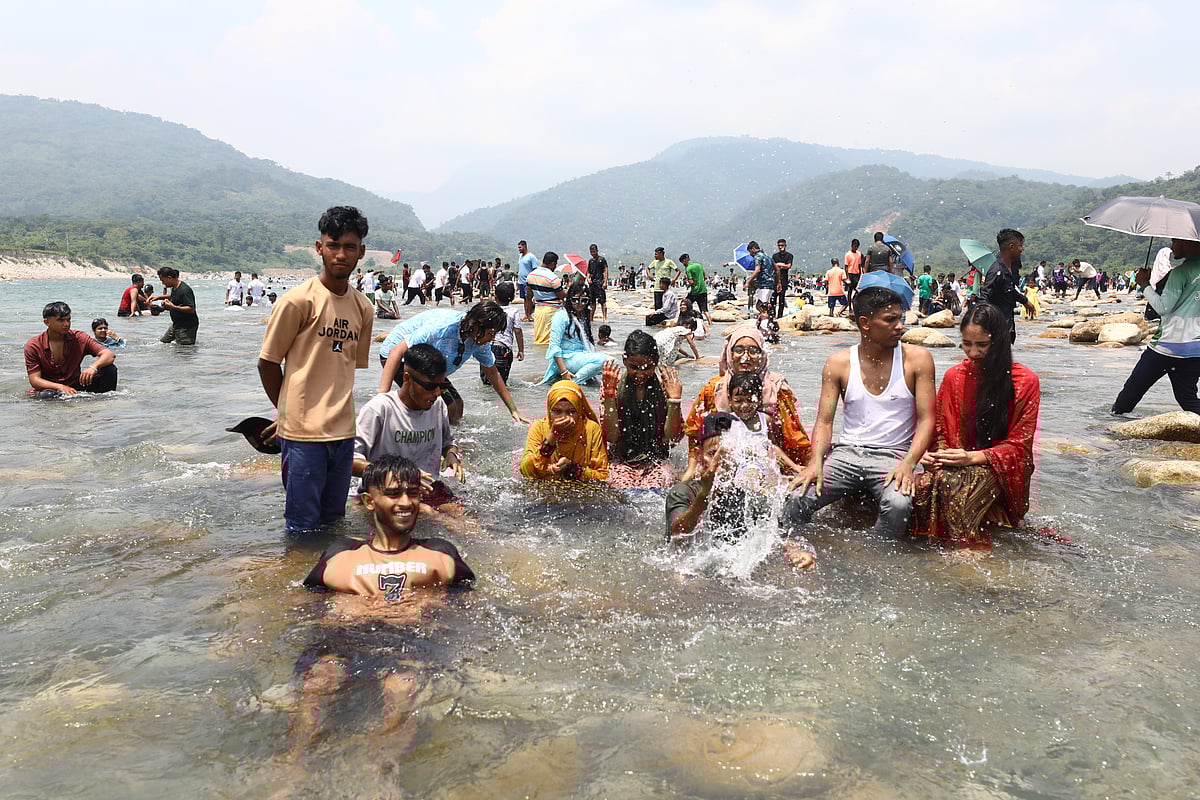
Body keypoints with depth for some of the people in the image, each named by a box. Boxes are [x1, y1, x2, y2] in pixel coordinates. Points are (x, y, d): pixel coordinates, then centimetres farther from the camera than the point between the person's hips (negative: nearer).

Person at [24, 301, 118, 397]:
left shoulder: (79, 338, -3)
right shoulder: (33, 346, -6)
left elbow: (109, 355, -11)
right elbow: (34, 380, -11)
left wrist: (93, 367, -34)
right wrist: (61, 387, -29)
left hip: (75, 386, 3)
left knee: (109, 369, -18)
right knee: (46, 396, -40)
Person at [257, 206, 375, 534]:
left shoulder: (363, 308, 9)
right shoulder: (299, 300, -9)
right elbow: (267, 363, -3)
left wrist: (339, 413, 10)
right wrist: (289, 412, 7)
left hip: (343, 432, 6)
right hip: (303, 433, -5)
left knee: (333, 522, 15)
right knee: (303, 526, 1)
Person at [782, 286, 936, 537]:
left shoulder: (917, 359, 2)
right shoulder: (839, 363, 5)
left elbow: (926, 420, -1)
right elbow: (824, 422, 4)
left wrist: (908, 464, -18)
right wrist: (816, 462, -15)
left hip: (893, 455, -1)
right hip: (847, 453, 1)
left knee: (898, 505, -34)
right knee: (796, 501, -22)